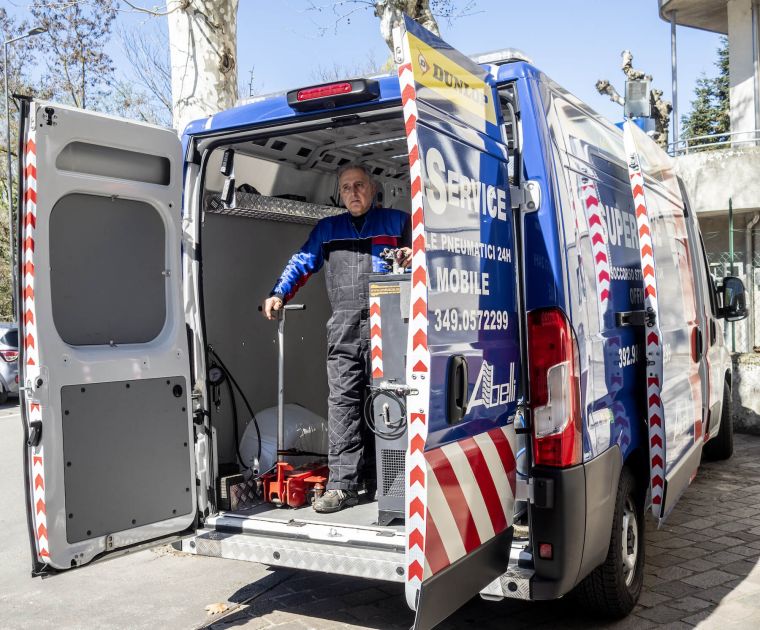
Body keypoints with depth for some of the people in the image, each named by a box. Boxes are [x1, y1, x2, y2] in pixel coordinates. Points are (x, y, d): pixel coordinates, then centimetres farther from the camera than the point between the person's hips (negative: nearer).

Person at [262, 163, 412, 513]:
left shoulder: (396, 221, 14)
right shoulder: (327, 229, 23)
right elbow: (302, 262, 21)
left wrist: (412, 256, -11)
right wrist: (279, 294, 7)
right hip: (344, 327, 3)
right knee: (342, 401, -4)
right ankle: (342, 485, -2)